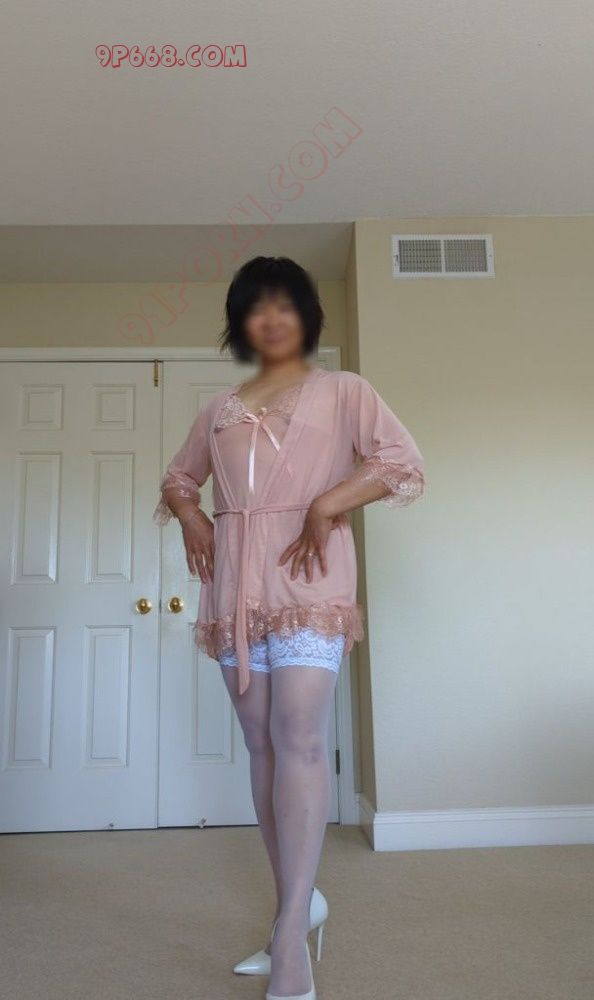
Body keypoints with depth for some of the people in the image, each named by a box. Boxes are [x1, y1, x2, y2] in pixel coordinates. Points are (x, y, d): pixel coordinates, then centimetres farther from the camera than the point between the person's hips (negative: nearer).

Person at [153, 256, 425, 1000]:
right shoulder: (220, 408, 19)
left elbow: (405, 464, -4)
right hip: (234, 582, 5)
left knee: (299, 739, -14)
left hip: (306, 576, -4)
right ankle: (300, 899, 24)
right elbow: (178, 476, 29)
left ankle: (290, 934, -5)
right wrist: (190, 518, 8)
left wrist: (326, 506, -15)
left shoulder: (342, 390, 8)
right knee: (262, 745, 8)